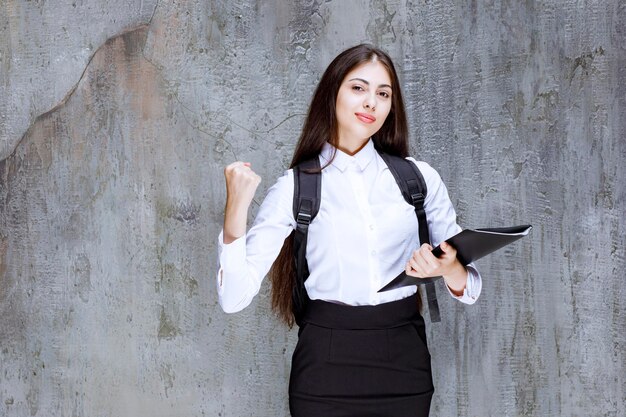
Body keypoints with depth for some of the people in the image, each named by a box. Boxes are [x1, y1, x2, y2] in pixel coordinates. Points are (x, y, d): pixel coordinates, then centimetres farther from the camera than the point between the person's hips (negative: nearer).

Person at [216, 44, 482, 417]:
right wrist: (236, 210, -21)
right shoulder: (295, 187, -3)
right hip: (327, 362, -2)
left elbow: (470, 287, 4)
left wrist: (448, 269, -19)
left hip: (404, 361, 2)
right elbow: (235, 297, -9)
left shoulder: (419, 177, 1)